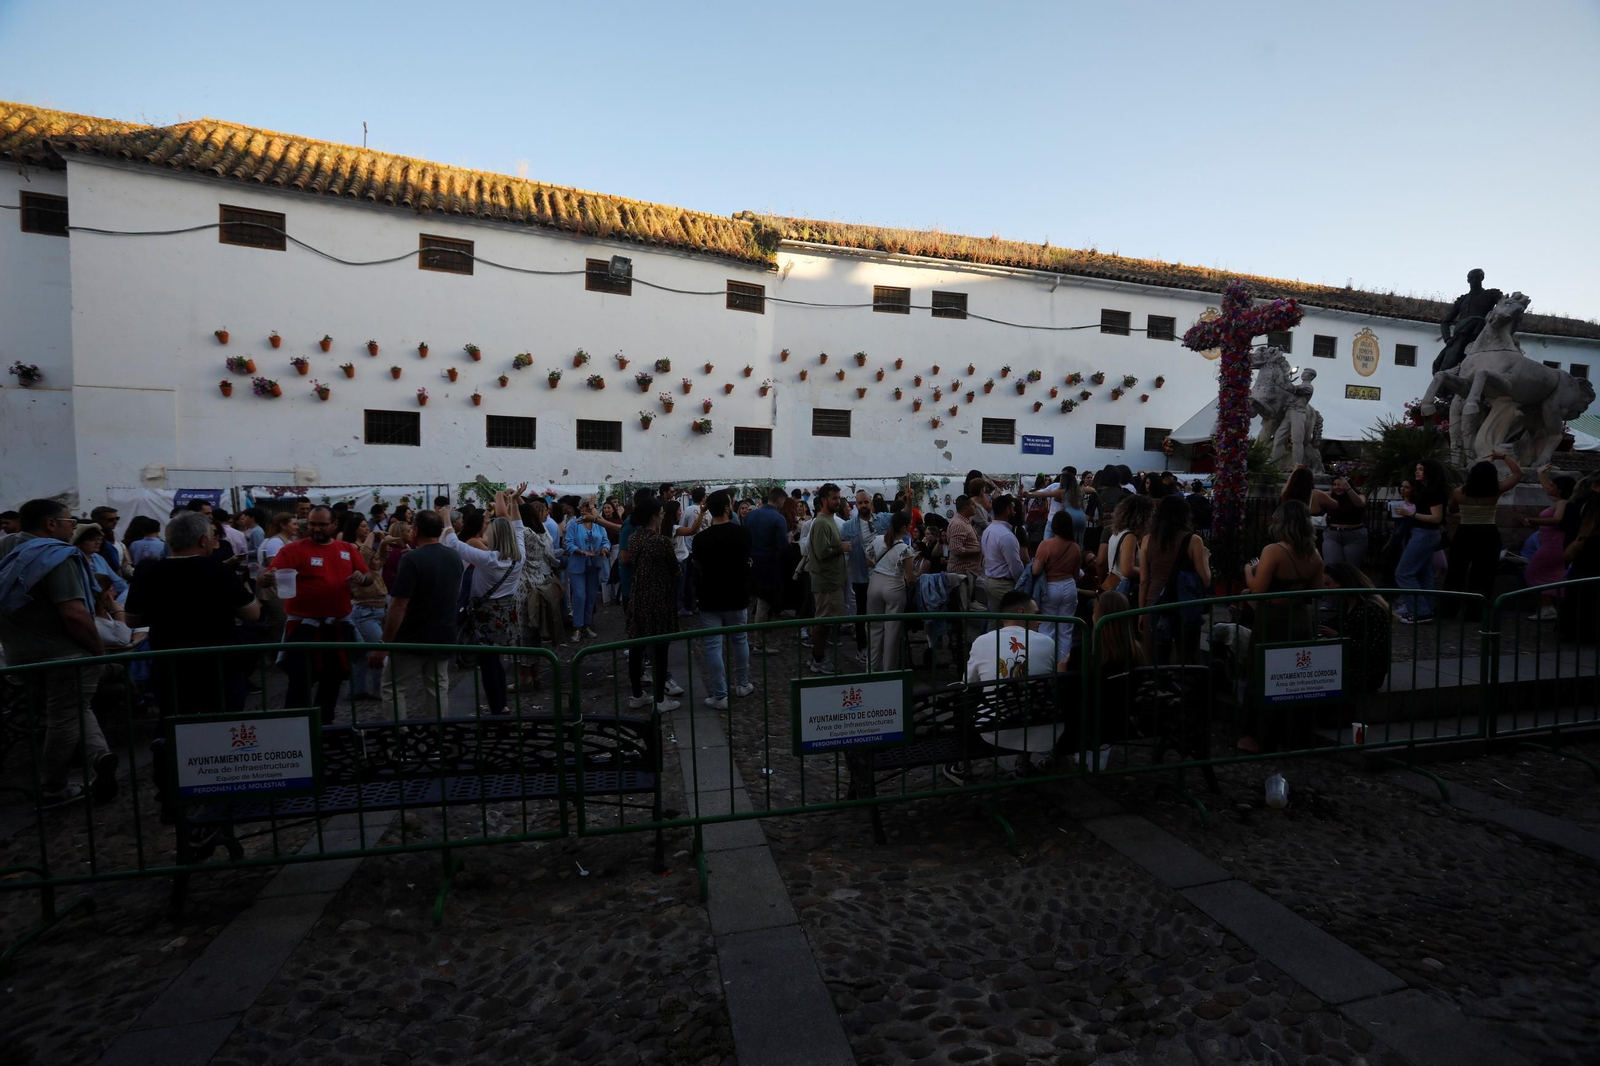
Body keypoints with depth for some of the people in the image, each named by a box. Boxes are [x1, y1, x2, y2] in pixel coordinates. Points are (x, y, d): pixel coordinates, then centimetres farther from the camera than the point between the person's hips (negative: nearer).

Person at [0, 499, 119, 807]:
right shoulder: (55, 557, -17)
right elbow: (74, 614, -26)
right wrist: (101, 651, -14)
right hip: (65, 655, -8)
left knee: (68, 712, 18)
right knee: (66, 718, 5)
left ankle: (98, 754, 0)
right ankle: (51, 790, 11)